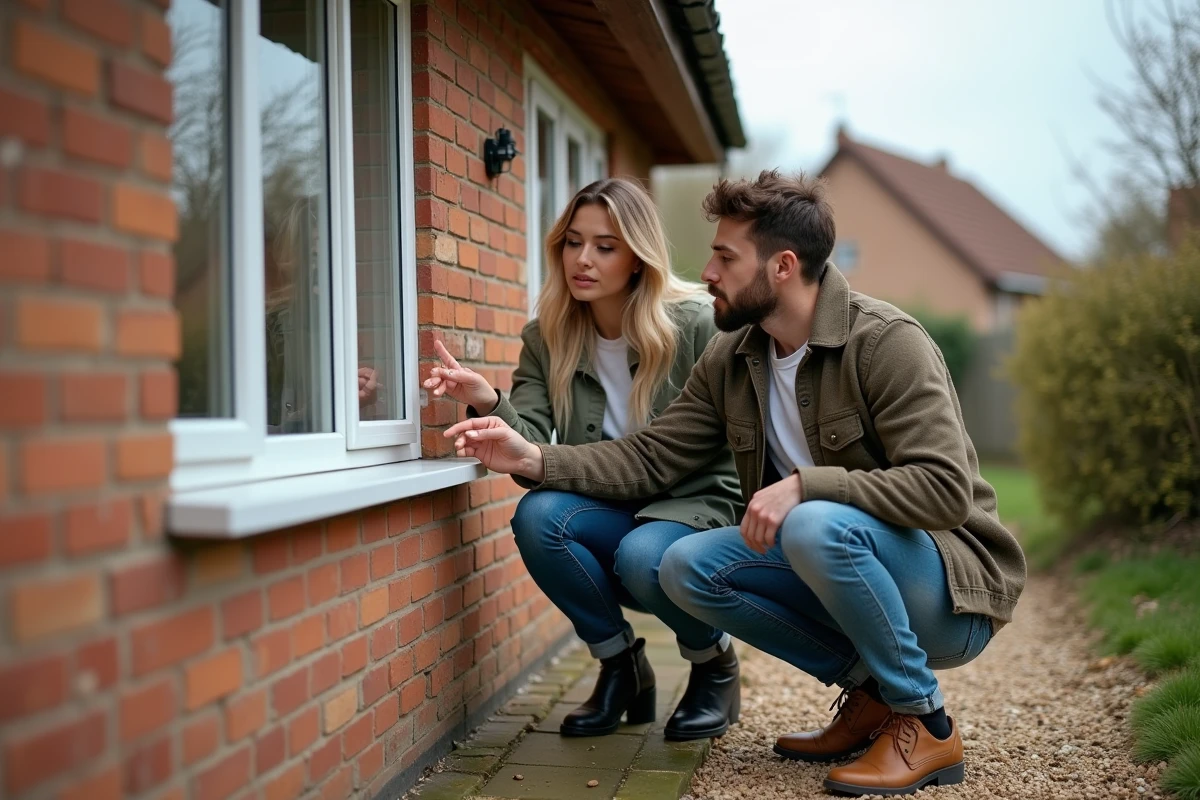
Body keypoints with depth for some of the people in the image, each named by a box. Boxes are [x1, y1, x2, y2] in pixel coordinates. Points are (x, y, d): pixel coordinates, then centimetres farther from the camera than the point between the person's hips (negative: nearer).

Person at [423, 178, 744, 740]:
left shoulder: (695, 324, -9)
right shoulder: (546, 339, 3)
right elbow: (533, 445, -10)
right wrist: (488, 403, -30)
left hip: (694, 506, -3)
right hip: (609, 515, 4)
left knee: (643, 557, -35)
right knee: (536, 515, -27)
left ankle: (714, 662, 1)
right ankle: (621, 666, -2)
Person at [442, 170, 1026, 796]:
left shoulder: (888, 343, -18)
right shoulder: (731, 359, 3)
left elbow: (944, 490, -26)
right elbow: (649, 457, 1)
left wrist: (804, 485, -32)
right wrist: (532, 458, -11)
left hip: (951, 582, -7)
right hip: (835, 565, 7)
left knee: (818, 525, -35)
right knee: (687, 567, -11)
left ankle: (924, 724, -12)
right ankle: (868, 689, 3)